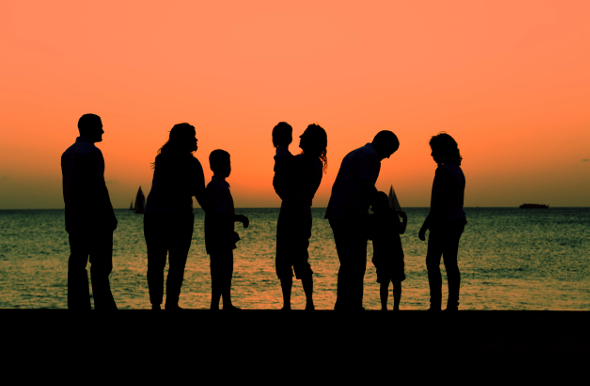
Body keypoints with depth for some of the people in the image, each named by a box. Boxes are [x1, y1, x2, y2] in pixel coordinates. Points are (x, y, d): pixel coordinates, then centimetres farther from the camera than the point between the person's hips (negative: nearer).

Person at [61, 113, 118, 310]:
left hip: (74, 219, 8)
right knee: (100, 264, -4)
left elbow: (66, 187, 17)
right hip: (95, 219, -8)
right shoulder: (92, 152, -11)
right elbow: (98, 186, -17)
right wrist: (110, 216, -13)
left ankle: (78, 305, 5)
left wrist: (72, 213, 20)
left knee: (77, 263, 5)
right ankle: (103, 305, -4)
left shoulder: (67, 153, 15)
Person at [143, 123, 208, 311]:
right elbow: (200, 195, -1)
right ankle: (171, 304, -1)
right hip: (178, 216, -4)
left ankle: (156, 304, 5)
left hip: (153, 215, 5)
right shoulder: (191, 163, -2)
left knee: (155, 263, 7)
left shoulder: (161, 158, 12)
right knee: (176, 264, 1)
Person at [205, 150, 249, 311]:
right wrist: (240, 217, -11)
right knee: (221, 273, -6)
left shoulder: (214, 185, 15)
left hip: (222, 238, 10)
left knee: (225, 272, 16)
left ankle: (227, 305, 24)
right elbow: (223, 215, -24)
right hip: (220, 238, -10)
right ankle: (215, 306, -2)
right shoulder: (219, 187, -17)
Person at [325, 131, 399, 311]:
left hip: (337, 213, 9)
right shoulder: (370, 155, -5)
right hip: (352, 215, -9)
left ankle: (343, 306, 18)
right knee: (356, 266, -5)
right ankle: (352, 306, -5)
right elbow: (366, 187, -14)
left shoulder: (354, 154, 26)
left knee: (348, 265, 15)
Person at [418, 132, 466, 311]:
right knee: (450, 263, 9)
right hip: (457, 221, 9)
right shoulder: (458, 170, 14)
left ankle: (435, 305, -7)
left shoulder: (442, 170, -14)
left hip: (443, 222, -9)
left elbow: (438, 203, -19)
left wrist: (424, 226, -15)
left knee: (432, 262, -4)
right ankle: (453, 305, 10)